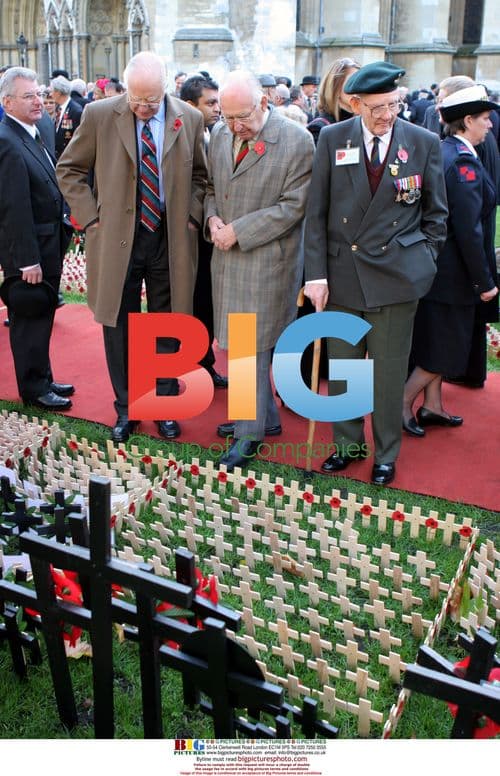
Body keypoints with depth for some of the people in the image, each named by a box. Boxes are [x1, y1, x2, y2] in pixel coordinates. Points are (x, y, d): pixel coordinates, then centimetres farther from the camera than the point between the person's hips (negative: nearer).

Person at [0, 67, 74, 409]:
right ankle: (33, 388, 17)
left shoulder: (33, 134, 10)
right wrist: (28, 259, -23)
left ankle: (42, 379, 32)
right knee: (29, 318, 3)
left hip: (48, 243, 9)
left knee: (41, 316, 18)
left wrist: (57, 244, 14)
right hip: (28, 250, -9)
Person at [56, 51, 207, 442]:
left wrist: (192, 215, 1)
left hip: (171, 239, 1)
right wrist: (91, 216, -4)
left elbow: (201, 173, 14)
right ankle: (126, 409, 25)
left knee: (168, 328, 10)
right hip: (117, 239, -1)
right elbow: (69, 169, 4)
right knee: (119, 327, 8)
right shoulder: (99, 114, -5)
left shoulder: (190, 119, 0)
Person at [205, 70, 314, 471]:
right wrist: (213, 219, -3)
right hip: (228, 258, 7)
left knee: (252, 344, -4)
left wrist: (237, 231, -16)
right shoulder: (220, 133, 8)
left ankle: (249, 434, 9)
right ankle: (265, 416, 29)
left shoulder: (297, 140, -11)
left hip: (268, 258, -6)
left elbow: (294, 205, -14)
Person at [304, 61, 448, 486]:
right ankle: (348, 444, 32)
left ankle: (387, 454, 26)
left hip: (396, 275, -1)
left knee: (389, 372, 8)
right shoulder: (333, 139, 0)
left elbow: (436, 213, 8)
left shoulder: (424, 142, -1)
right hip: (342, 273, 2)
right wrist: (316, 273, -5)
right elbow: (316, 213, 0)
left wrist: (423, 262, 2)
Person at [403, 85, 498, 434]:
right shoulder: (463, 161, -20)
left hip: (436, 263, 9)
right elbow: (468, 230, -23)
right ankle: (403, 404, 12)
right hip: (452, 272, -9)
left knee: (439, 342, 19)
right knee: (445, 348, 4)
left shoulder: (441, 152, 8)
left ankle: (432, 406, 31)